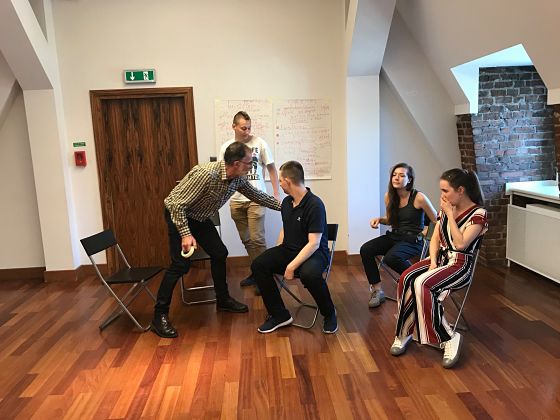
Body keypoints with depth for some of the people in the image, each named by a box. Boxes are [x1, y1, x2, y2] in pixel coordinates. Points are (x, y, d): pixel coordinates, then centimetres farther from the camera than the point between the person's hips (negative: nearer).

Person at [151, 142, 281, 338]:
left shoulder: (238, 179, -10)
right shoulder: (206, 174, -34)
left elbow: (257, 195, 8)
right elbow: (178, 204, -30)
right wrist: (186, 234, -34)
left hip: (200, 217, 8)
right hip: (178, 215, -8)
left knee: (219, 253, 6)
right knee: (181, 264, -14)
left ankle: (223, 299, 24)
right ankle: (159, 316, -6)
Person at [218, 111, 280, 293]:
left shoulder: (259, 143, -4)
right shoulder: (226, 147, 6)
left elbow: (272, 168, 2)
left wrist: (276, 193, -2)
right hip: (236, 200, 4)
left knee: (257, 239, -6)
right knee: (246, 240, 11)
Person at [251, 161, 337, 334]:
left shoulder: (315, 205, -19)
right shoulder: (286, 202, 6)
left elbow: (314, 243, -22)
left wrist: (291, 267, -27)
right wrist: (276, 258, 8)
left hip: (314, 252, -7)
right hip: (289, 249, 7)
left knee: (309, 273, -39)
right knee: (258, 264, -15)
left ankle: (329, 313, -7)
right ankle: (279, 314, -2)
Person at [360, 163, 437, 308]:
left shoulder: (418, 197, -13)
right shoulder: (389, 196, 4)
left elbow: (437, 222, -3)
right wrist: (379, 219, 1)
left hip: (413, 240, -6)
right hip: (394, 236, 6)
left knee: (391, 257, -33)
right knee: (365, 250, -16)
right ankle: (377, 290, -5)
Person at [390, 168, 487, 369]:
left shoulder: (478, 213, -9)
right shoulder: (445, 209, 10)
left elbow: (461, 244, -20)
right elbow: (435, 239, 9)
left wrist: (450, 214, -16)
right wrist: (433, 261, -8)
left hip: (460, 264, -6)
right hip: (439, 257, 6)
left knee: (422, 284, -33)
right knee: (406, 278, -25)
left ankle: (449, 338, -19)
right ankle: (404, 332, -14)